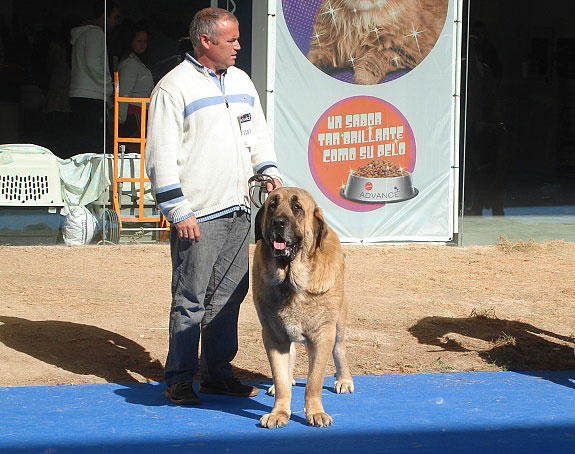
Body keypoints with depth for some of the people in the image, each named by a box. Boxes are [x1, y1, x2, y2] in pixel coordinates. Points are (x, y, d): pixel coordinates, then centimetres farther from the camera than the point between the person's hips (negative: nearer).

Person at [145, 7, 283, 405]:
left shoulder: (241, 81, 15)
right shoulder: (174, 87, -7)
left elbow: (258, 134, 25)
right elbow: (162, 156, -10)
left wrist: (269, 171, 7)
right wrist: (179, 212, -14)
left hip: (238, 209, 7)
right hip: (197, 215, -7)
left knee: (228, 297, 10)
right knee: (190, 299, -4)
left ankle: (217, 373, 18)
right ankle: (180, 379, 3)